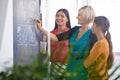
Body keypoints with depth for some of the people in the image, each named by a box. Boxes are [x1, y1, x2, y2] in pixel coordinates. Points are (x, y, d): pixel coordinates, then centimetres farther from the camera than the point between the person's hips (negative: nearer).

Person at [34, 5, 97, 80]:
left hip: (82, 72, -6)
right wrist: (40, 28, 0)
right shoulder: (75, 30, 6)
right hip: (70, 70, 6)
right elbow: (56, 38, 3)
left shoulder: (92, 35, -11)